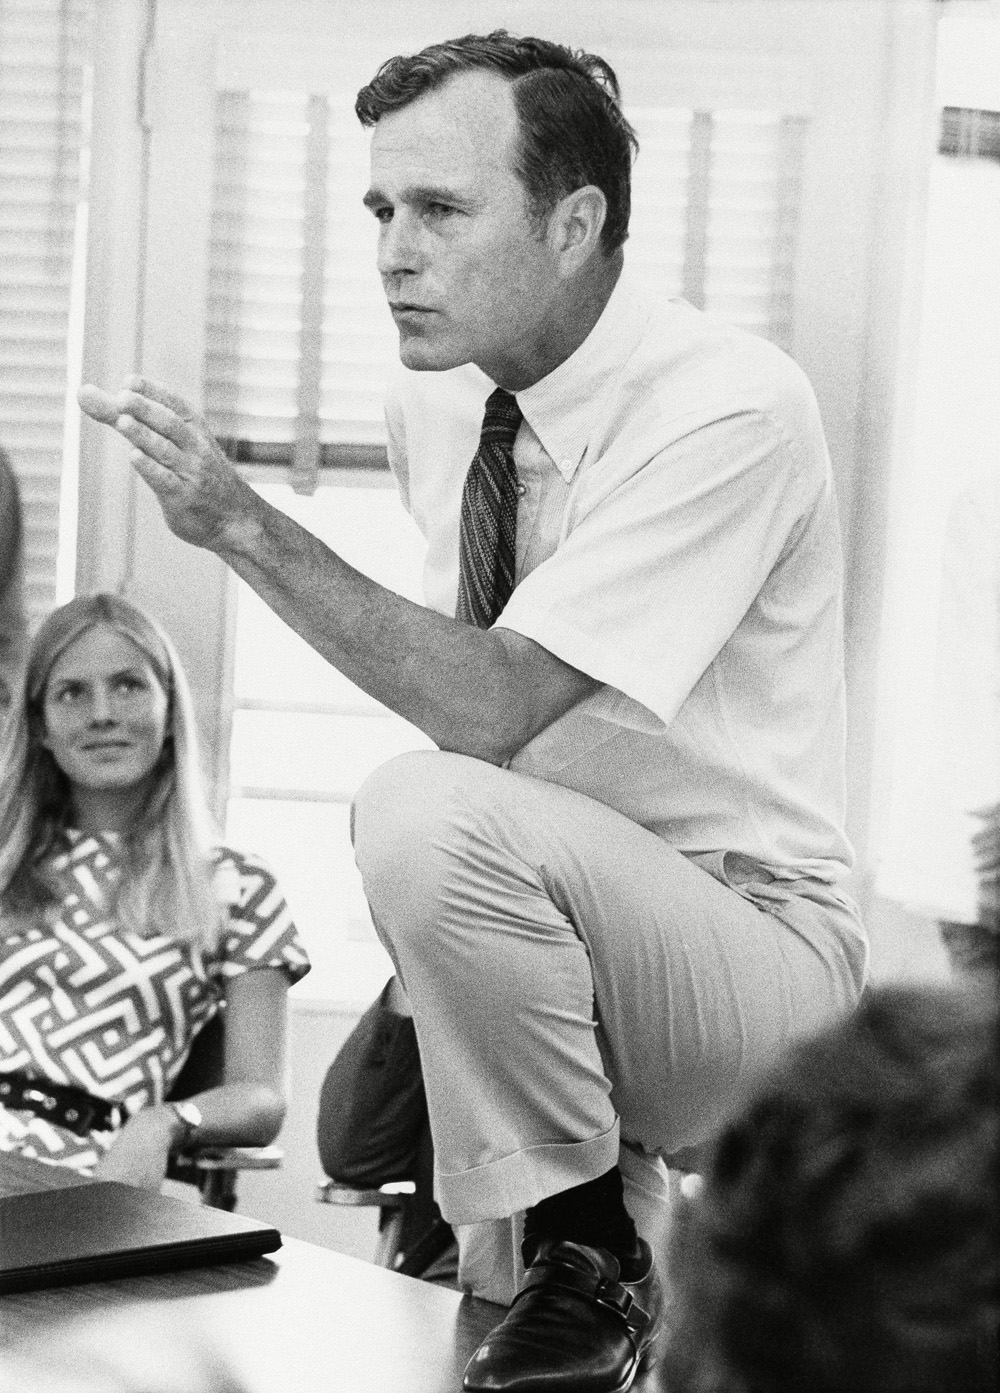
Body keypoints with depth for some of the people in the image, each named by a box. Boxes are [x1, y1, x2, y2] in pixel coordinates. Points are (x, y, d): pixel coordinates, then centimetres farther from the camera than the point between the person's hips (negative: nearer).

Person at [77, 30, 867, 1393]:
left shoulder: (729, 408, -21)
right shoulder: (437, 399, 3)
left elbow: (493, 708, -28)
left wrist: (246, 524, -30)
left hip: (754, 949, -8)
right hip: (562, 916, 8)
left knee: (432, 816, -31)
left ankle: (589, 1260, -13)